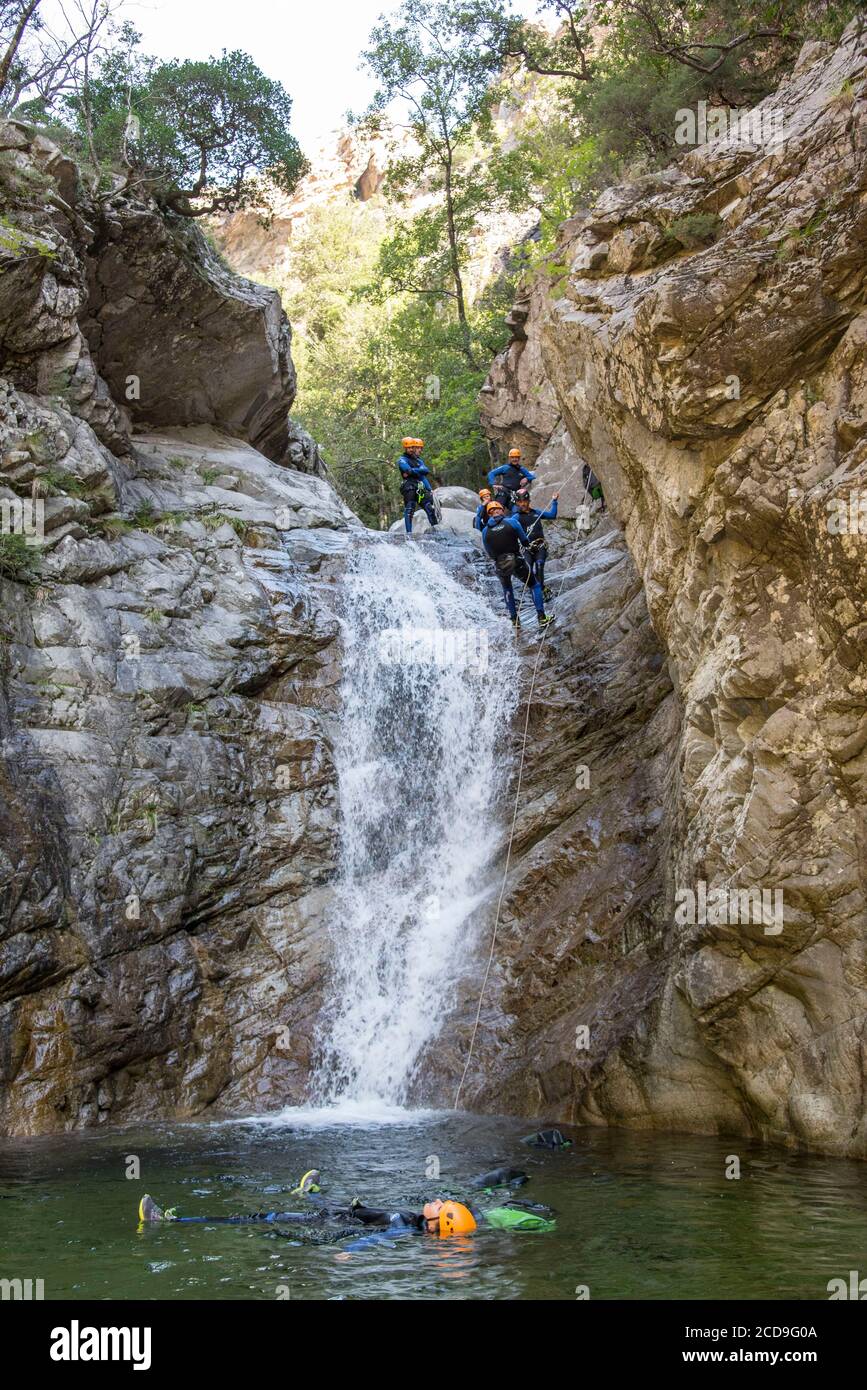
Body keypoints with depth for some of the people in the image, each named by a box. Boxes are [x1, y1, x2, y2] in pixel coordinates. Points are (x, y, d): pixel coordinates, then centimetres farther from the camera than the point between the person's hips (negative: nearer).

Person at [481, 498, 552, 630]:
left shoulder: (485, 531, 2)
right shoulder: (512, 522, -4)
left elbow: (489, 552, 10)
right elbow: (525, 540, 4)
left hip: (500, 566, 2)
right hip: (517, 561, -2)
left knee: (507, 589, 31)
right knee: (534, 585, 18)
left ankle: (515, 620, 27)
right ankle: (541, 617, 8)